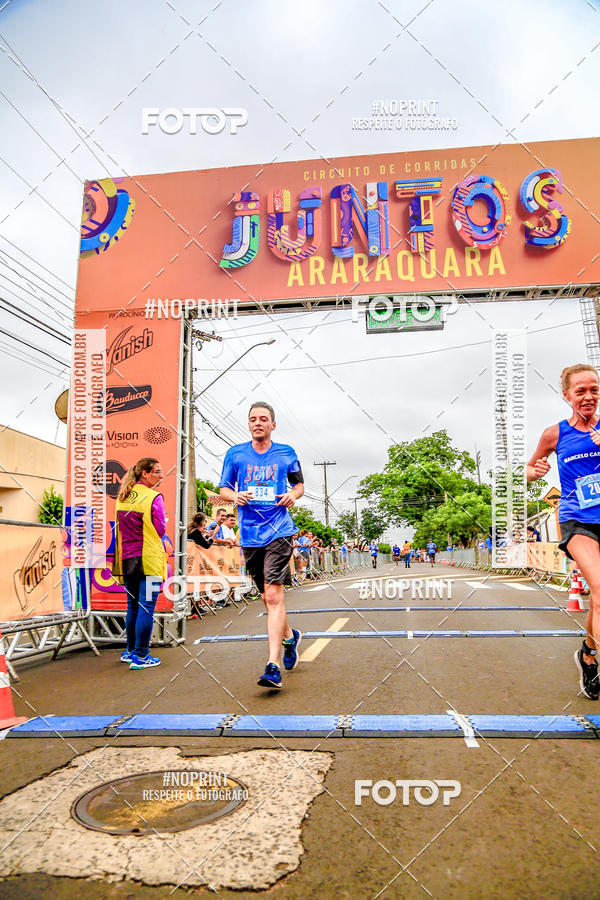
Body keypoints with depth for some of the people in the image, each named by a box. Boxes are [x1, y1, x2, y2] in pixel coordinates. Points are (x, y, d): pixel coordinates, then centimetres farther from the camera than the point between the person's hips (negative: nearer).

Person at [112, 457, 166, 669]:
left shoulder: (122, 496, 9)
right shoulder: (153, 497, -11)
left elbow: (119, 527, 17)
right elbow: (160, 530, -8)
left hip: (127, 558, 7)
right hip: (148, 558, -7)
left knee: (133, 606, 18)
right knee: (146, 607, -2)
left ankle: (131, 651, 28)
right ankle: (140, 656, 1)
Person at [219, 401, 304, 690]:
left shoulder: (286, 453, 6)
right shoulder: (235, 454, 7)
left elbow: (299, 483, 19)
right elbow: (223, 489, 11)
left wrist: (293, 495, -4)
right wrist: (235, 496, -12)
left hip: (279, 531, -3)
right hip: (249, 535, 3)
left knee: (274, 595, -14)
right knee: (267, 597, 14)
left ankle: (273, 666, -13)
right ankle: (289, 636, 42)